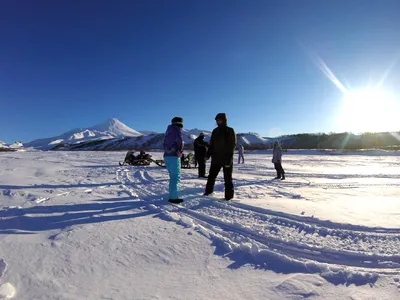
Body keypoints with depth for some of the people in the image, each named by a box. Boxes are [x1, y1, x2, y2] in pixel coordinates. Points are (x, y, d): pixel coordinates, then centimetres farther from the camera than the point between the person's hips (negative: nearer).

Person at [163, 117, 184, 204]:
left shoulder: (168, 131, 18)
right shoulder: (178, 129, -6)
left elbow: (164, 144, 23)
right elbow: (179, 139, -23)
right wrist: (180, 150, -9)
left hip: (166, 156, 8)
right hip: (174, 156, -8)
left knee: (173, 177, 15)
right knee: (176, 177, -2)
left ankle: (172, 196, 18)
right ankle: (174, 197, -3)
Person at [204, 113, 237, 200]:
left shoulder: (230, 131, -5)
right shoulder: (215, 131, 10)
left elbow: (232, 145, -11)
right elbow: (211, 144, 14)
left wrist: (229, 158, -20)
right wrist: (208, 155, 5)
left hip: (227, 159, -5)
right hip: (216, 158, 5)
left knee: (227, 178, 2)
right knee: (211, 176, 13)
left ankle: (229, 196, 12)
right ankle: (208, 191, 30)